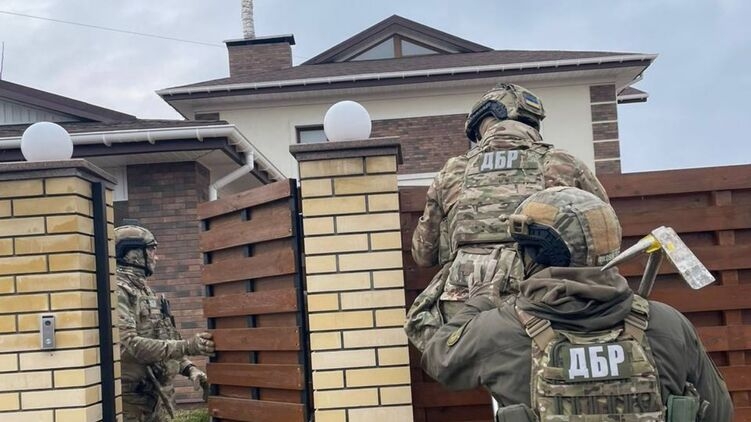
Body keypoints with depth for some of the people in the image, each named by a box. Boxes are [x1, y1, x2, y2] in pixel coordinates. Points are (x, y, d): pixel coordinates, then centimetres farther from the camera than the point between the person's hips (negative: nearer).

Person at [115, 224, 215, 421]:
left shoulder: (145, 291, 17)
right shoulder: (118, 292, -13)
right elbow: (128, 345, -25)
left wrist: (189, 368, 6)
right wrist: (187, 347, -27)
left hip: (158, 396, 9)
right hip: (133, 400, -9)